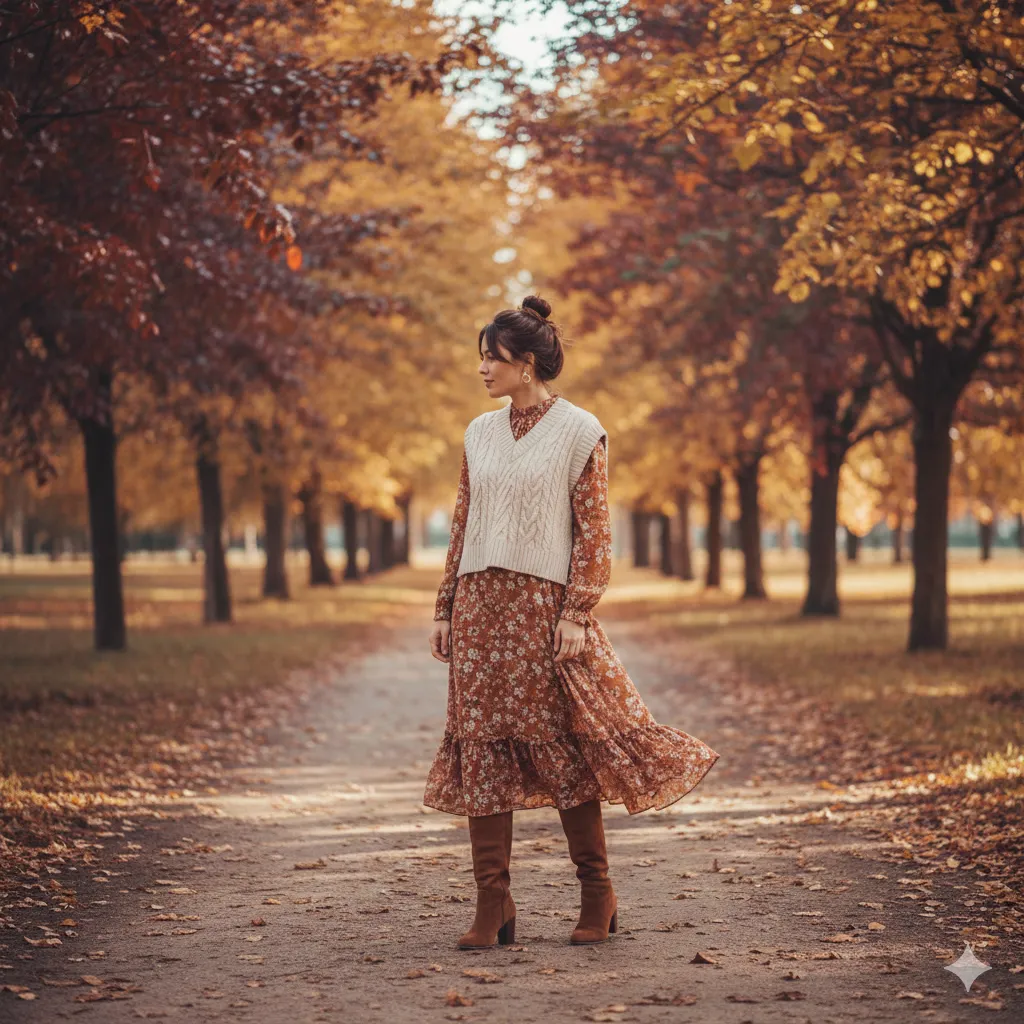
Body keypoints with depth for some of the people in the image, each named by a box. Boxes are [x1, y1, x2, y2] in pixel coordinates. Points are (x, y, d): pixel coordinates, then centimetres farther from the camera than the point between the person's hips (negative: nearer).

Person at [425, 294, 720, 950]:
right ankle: (494, 905, 4)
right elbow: (463, 525, 16)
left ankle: (598, 897, 13)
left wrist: (577, 614, -13)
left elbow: (594, 529, -6)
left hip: (543, 603, -5)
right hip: (480, 605, 5)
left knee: (563, 749, -1)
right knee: (481, 749, 1)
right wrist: (446, 609, 11)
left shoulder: (579, 431, -3)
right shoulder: (480, 433, 13)